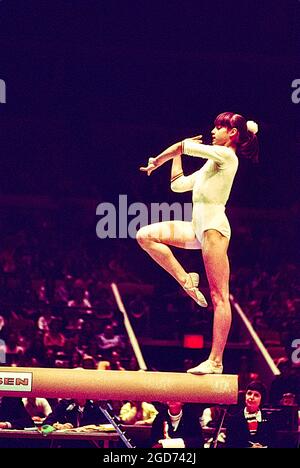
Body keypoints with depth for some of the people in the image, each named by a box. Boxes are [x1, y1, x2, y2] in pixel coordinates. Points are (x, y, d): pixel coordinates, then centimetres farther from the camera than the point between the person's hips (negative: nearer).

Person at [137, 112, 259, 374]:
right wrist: (177, 154, 26)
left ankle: (216, 361, -14)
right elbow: (179, 185, 24)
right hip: (200, 227, 9)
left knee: (219, 296, -10)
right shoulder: (213, 163, 23)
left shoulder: (226, 155, -4)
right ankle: (185, 280, 0)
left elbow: (182, 146, -6)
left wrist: (156, 162, 10)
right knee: (145, 235, -1)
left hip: (214, 226, -9)